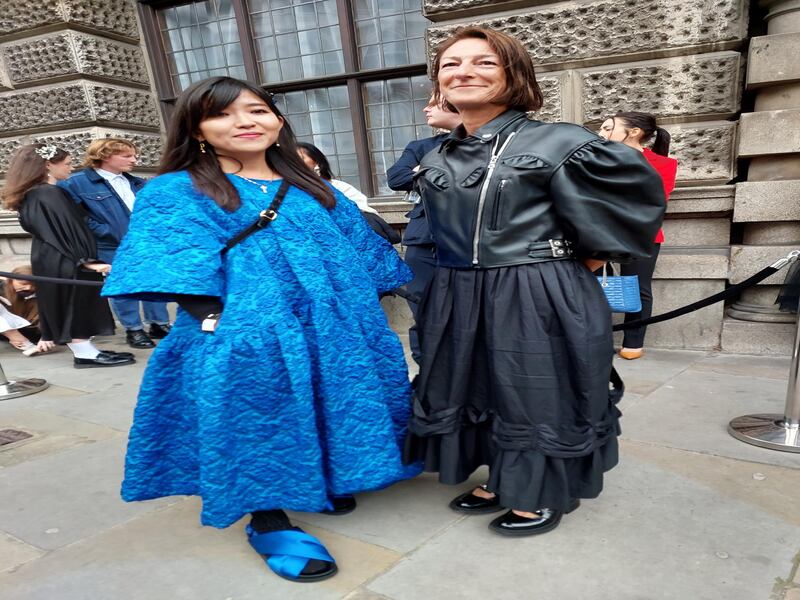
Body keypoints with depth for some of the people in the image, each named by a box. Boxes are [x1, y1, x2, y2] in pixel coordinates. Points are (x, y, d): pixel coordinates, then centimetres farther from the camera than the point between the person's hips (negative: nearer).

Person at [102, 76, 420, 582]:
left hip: (334, 330, 5)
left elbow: (360, 249, 17)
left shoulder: (314, 189, 14)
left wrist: (367, 310, 14)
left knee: (332, 409, 13)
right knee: (257, 419, -2)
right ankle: (268, 520, 18)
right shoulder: (176, 194, 0)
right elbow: (176, 263, -11)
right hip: (245, 338, -4)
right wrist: (213, 317, -24)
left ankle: (324, 483, 37)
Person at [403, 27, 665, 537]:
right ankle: (503, 481, 37)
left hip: (541, 299, -6)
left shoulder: (558, 142, -9)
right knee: (480, 392, 16)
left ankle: (544, 494, 28)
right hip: (460, 301, 6)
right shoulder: (437, 161, 8)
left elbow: (638, 193, -4)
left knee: (540, 395, 6)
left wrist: (593, 256, -3)